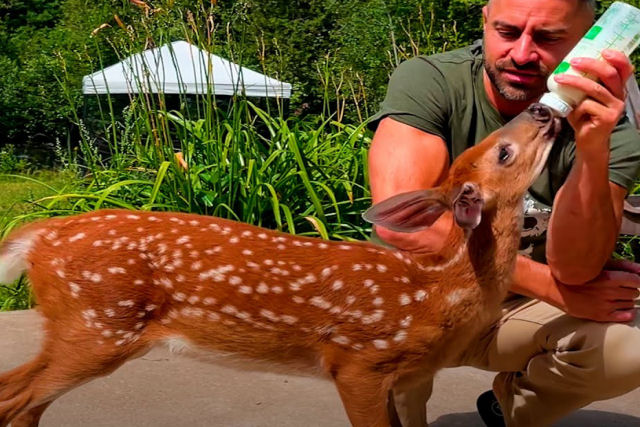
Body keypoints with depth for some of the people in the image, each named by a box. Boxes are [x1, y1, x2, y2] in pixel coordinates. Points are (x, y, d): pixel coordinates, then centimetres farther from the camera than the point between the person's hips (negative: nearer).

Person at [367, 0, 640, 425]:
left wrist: (595, 150, -40)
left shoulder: (605, 122, -13)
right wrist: (551, 286, -25)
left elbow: (574, 269, -23)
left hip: (517, 313, 2)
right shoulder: (427, 81, -18)